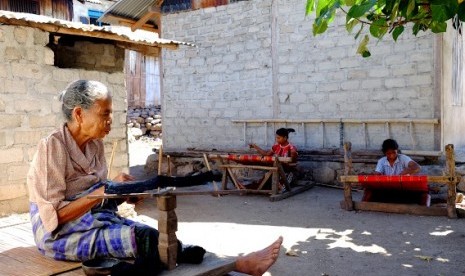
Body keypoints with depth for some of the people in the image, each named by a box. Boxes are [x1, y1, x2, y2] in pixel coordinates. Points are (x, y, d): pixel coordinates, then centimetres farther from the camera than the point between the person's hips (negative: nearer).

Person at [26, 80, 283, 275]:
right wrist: (105, 191, -25)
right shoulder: (52, 147, -17)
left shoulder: (95, 145, 6)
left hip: (97, 220, 7)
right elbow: (54, 215, -20)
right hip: (62, 234, -7)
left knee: (149, 236, -19)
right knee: (145, 239, -26)